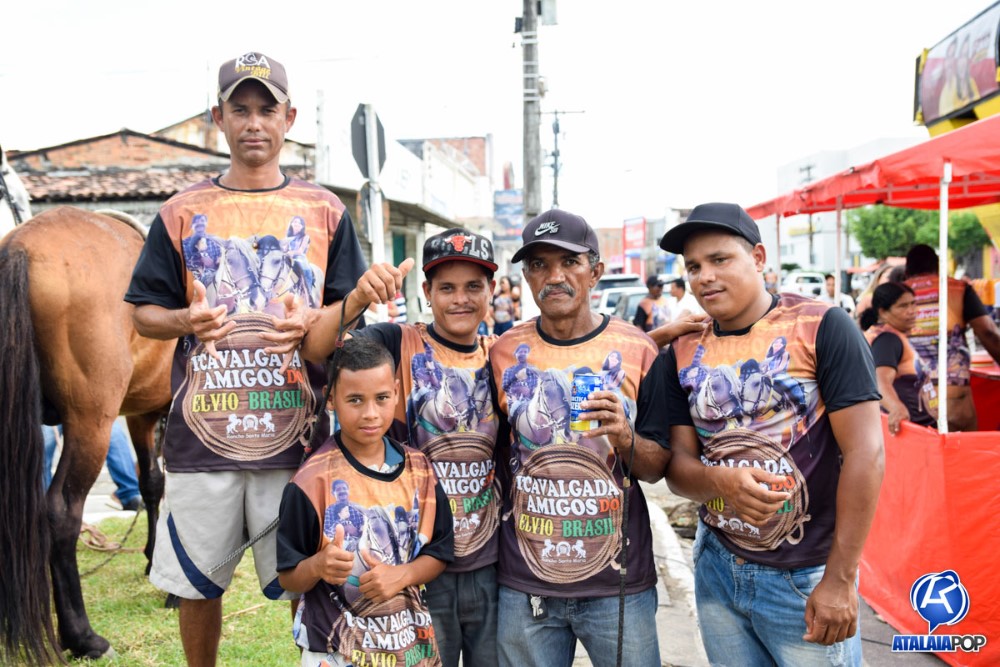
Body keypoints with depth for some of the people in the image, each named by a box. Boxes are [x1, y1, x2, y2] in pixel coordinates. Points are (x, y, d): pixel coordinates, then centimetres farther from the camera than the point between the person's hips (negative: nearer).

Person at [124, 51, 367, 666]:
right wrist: (185, 321, -13)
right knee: (198, 585, 13)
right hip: (203, 431, 1)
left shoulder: (325, 211, 7)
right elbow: (143, 313, 10)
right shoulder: (182, 212, 8)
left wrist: (311, 322, -13)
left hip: (295, 428, -1)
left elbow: (355, 308, 9)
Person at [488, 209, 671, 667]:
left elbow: (657, 469, -1)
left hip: (619, 582, -1)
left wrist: (626, 440, -20)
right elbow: (493, 455, 10)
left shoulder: (637, 349, -4)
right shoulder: (504, 353, 0)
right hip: (524, 586, 1)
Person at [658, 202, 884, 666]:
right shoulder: (683, 353, 3)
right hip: (717, 567, 4)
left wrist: (839, 579, -15)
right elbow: (678, 465, 2)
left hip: (807, 577, -4)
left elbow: (865, 452, -14)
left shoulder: (822, 327, -11)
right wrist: (719, 480, -21)